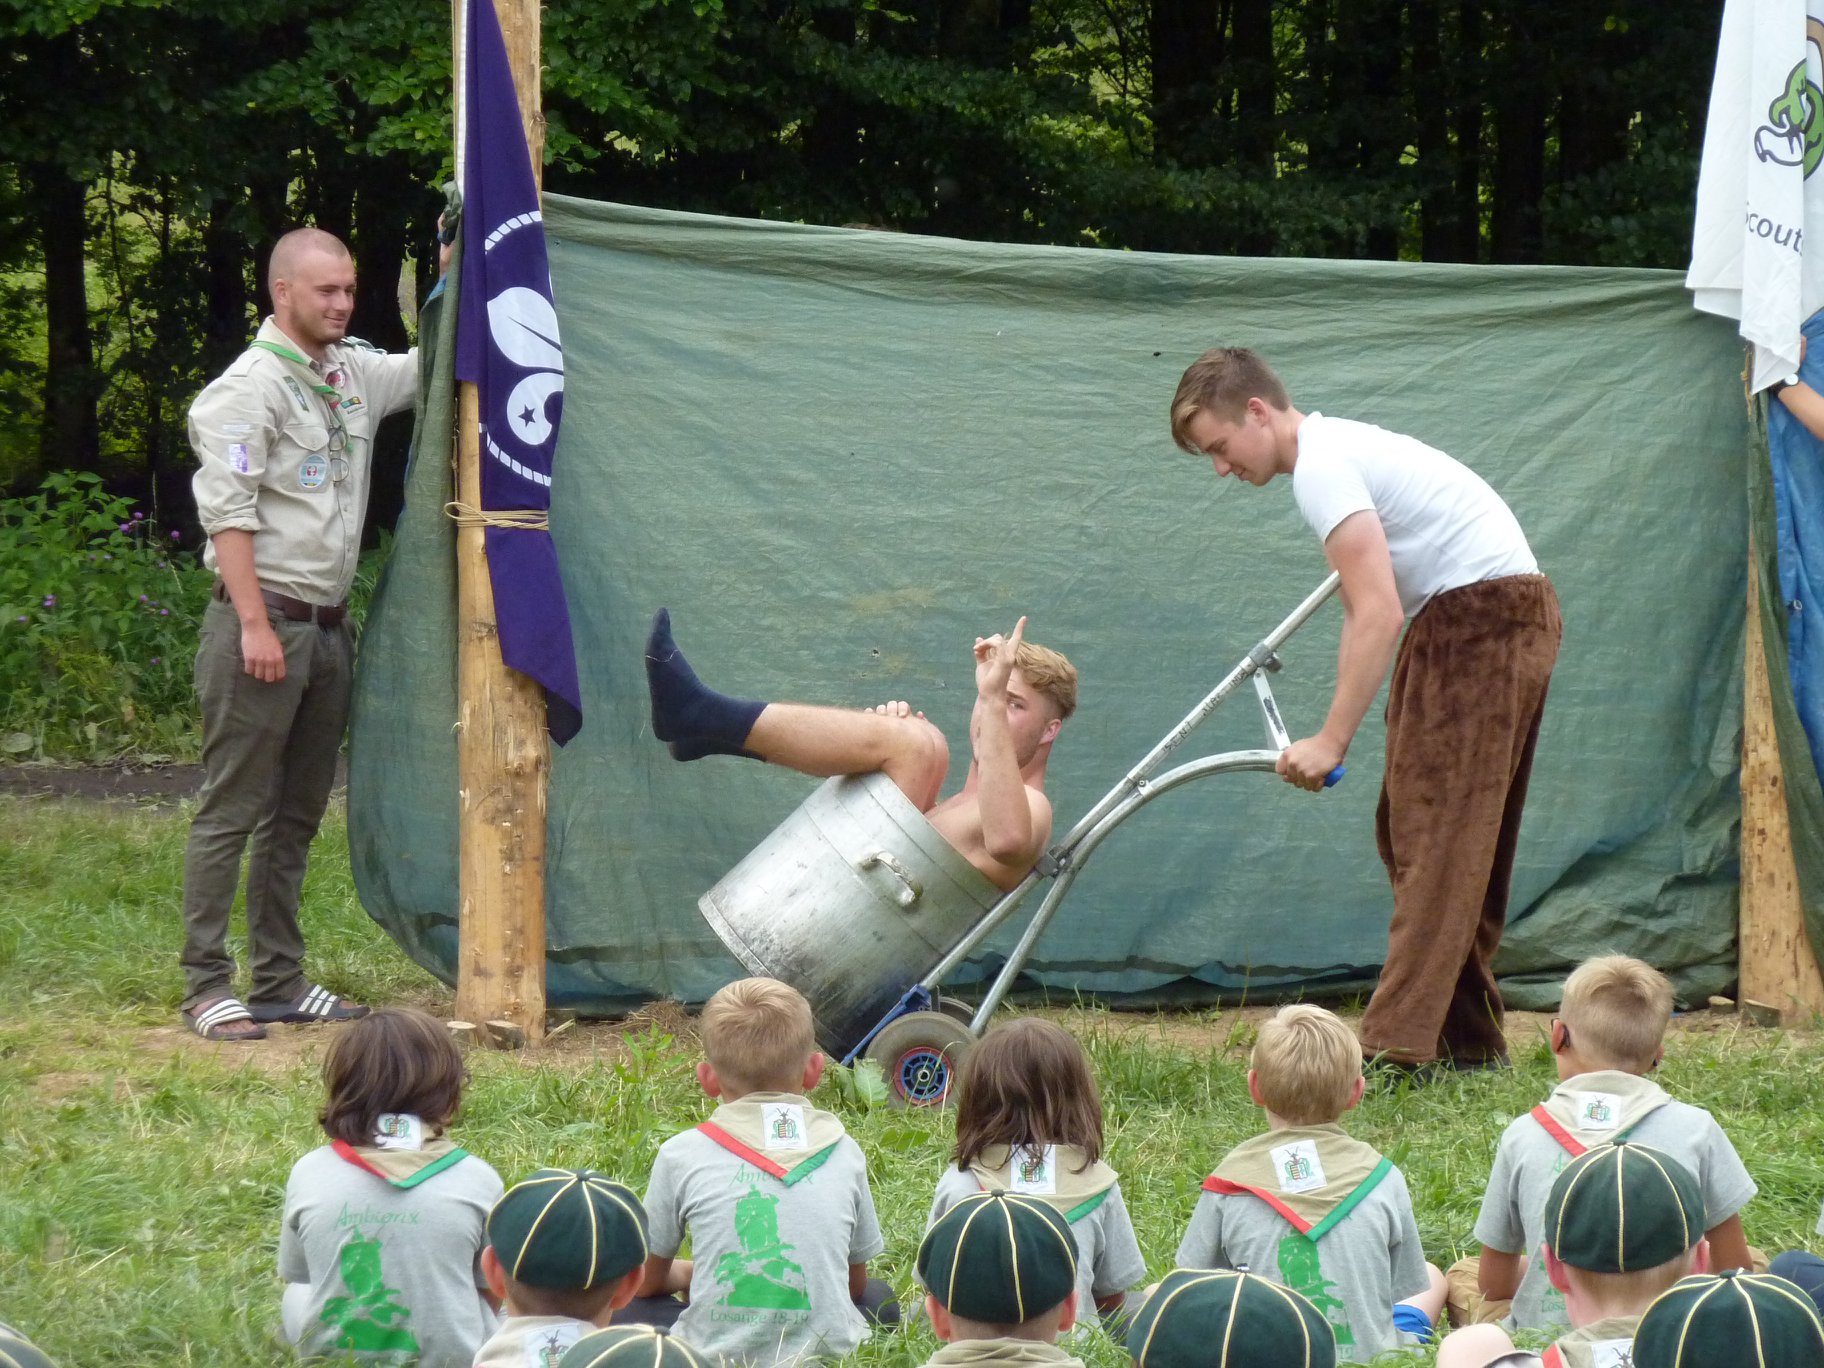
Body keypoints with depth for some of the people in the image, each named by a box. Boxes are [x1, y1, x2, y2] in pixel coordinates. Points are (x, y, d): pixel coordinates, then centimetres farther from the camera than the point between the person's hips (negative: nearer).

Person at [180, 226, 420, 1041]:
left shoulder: (357, 376, 13)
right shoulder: (249, 387, -10)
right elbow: (227, 514, -15)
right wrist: (255, 625, -20)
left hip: (328, 627, 8)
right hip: (264, 619, -8)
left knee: (298, 813, 12)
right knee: (232, 808, -6)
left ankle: (280, 980, 19)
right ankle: (206, 989, -4)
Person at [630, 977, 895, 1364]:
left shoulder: (683, 1155, -2)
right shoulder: (843, 1151, 3)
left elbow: (645, 1281, 12)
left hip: (718, 1355, -1)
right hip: (826, 1351, 2)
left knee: (626, 1313, 26)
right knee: (878, 1298, 34)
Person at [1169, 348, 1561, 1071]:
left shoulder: (1322, 467, -15)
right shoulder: (1338, 448, 17)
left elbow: (1379, 613, -23)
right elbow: (1366, 610, 19)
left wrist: (1331, 740, -22)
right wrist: (1337, 735, 12)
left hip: (1481, 622, -10)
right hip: (1515, 620, 10)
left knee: (1436, 833, -14)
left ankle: (1396, 1045, -18)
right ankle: (1469, 1040, 15)